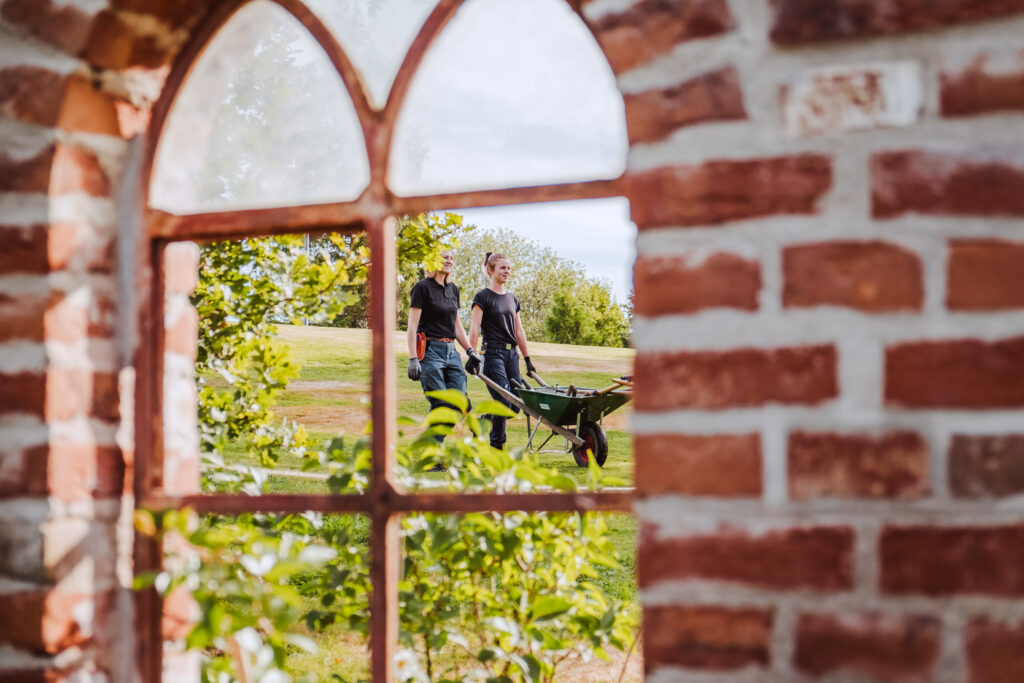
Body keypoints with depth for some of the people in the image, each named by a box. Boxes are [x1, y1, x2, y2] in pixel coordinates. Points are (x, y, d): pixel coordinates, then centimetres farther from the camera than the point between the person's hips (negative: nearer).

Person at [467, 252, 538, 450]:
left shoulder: (512, 299, 17)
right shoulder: (483, 297, -3)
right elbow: (474, 329, -9)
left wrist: (528, 359, 19)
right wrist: (472, 356, -17)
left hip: (512, 354, 7)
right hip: (493, 354, -7)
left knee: (515, 405, 2)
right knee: (504, 402, -12)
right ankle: (497, 448, 0)